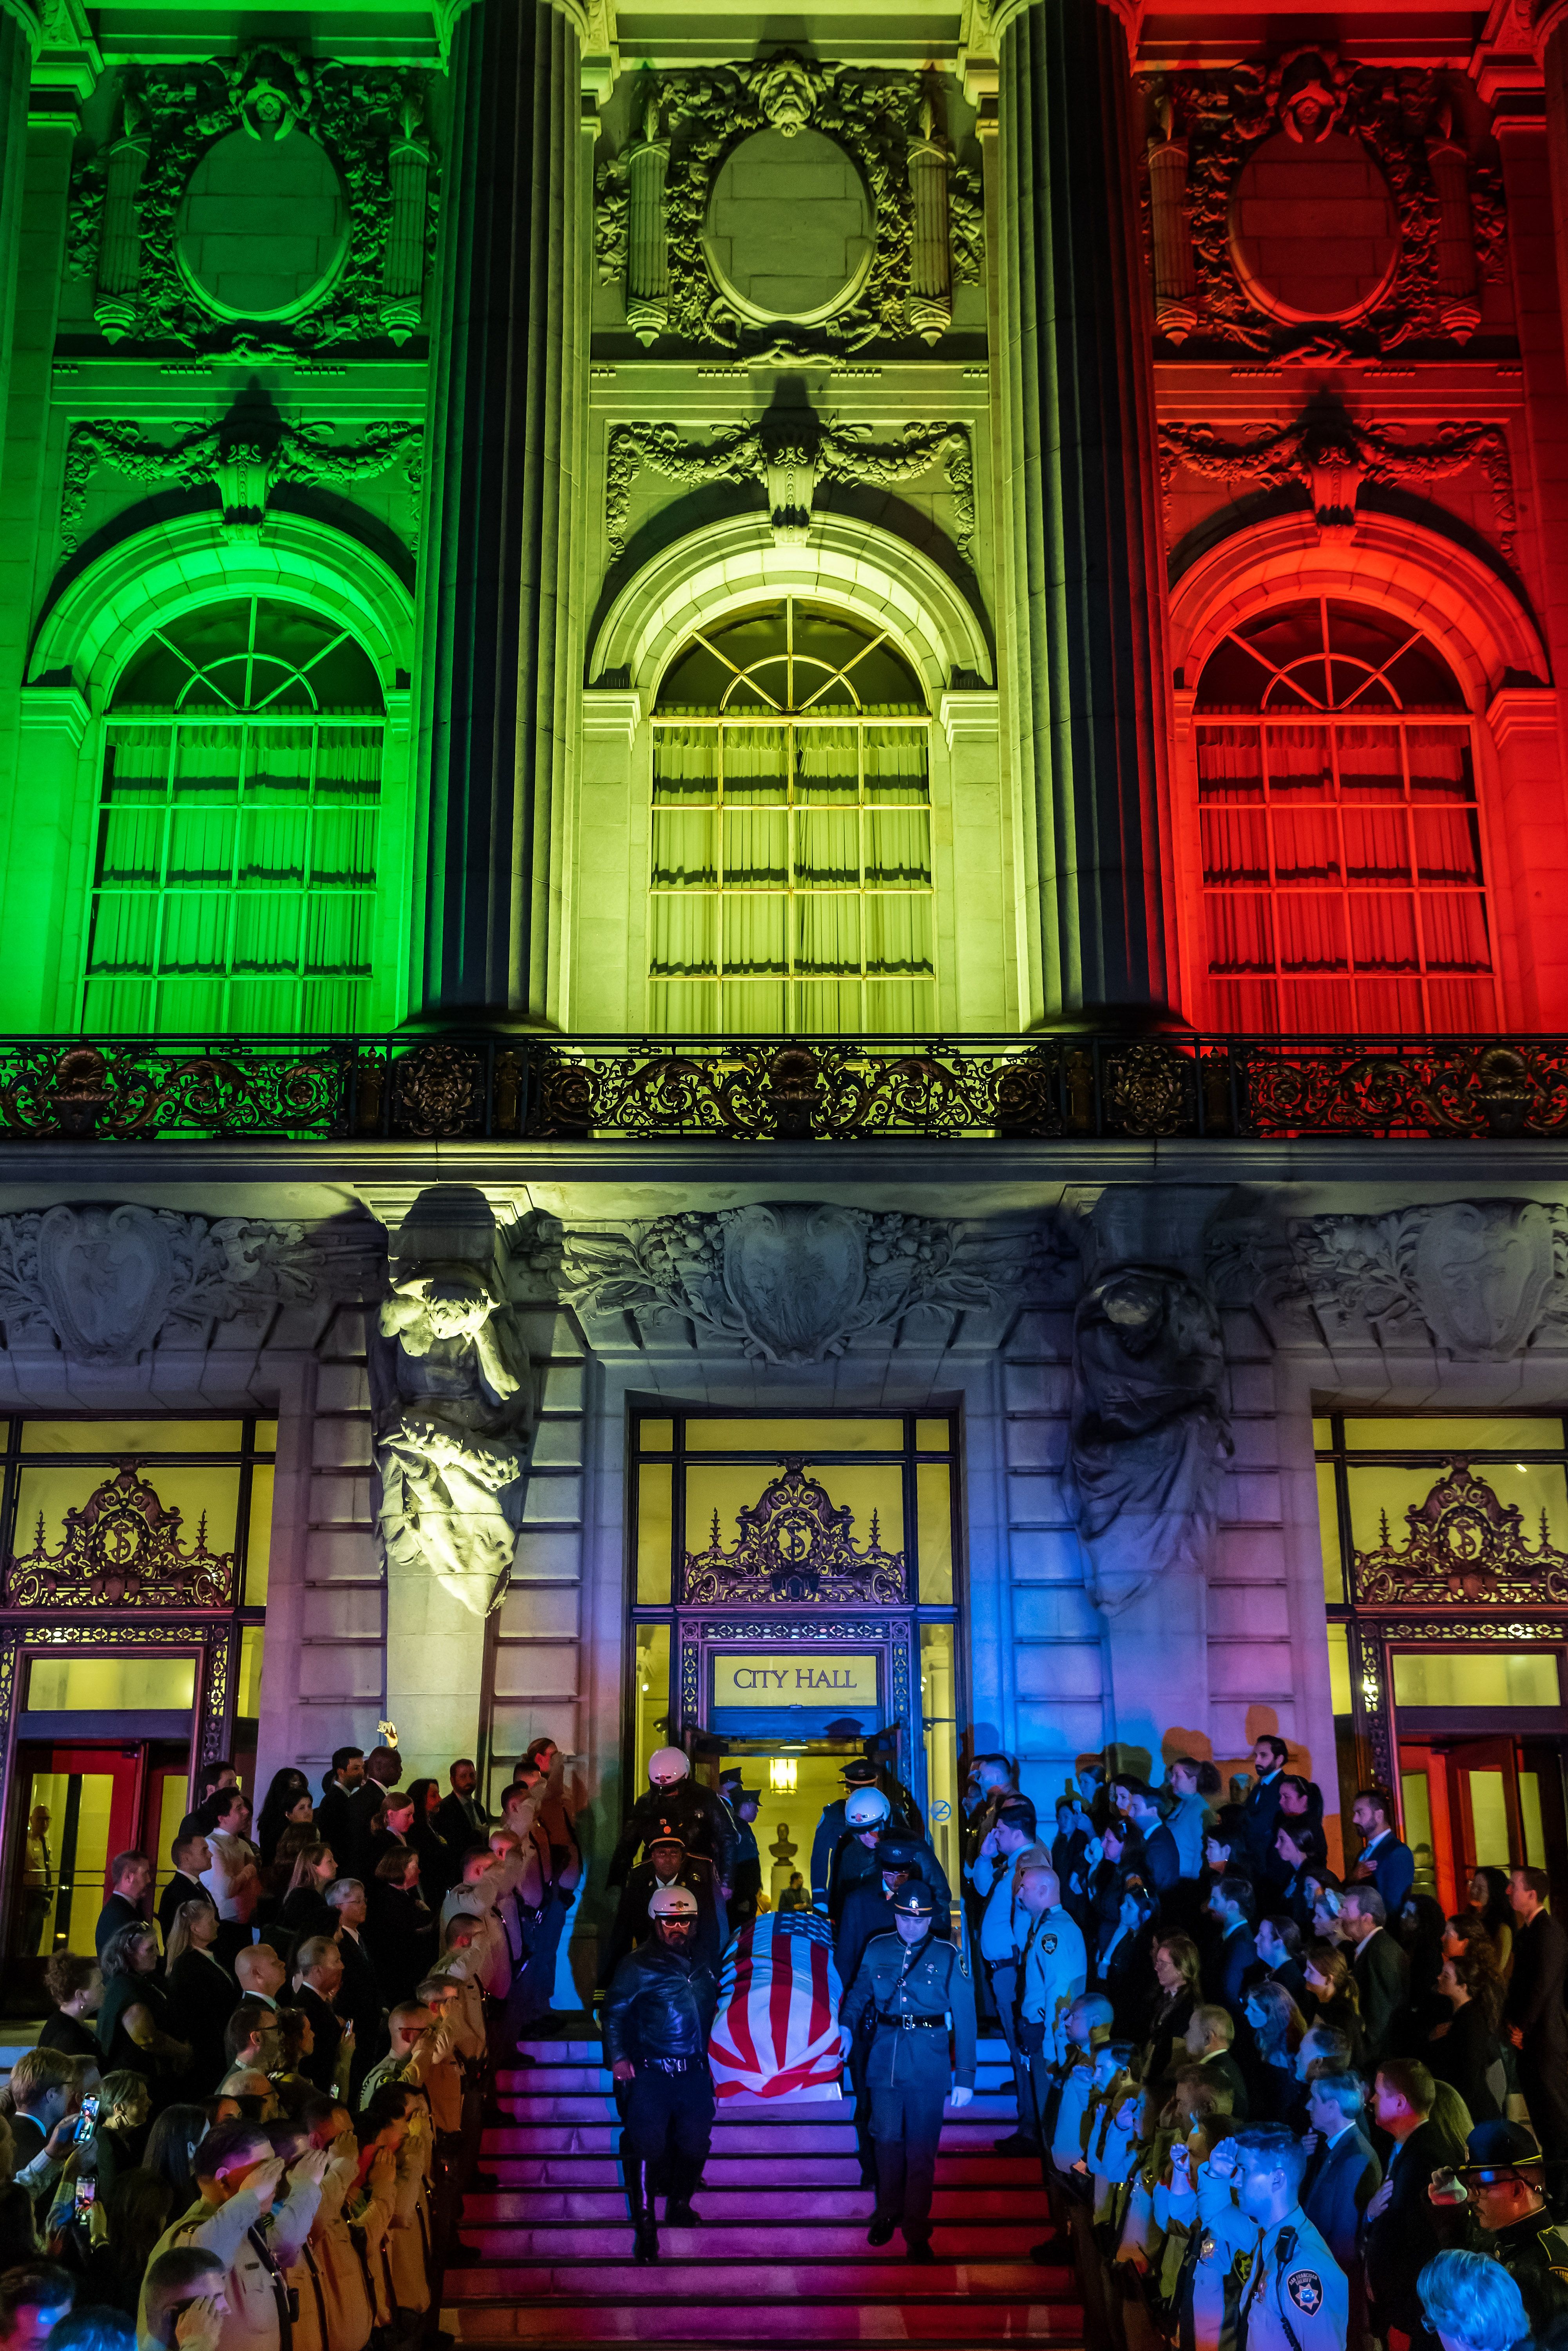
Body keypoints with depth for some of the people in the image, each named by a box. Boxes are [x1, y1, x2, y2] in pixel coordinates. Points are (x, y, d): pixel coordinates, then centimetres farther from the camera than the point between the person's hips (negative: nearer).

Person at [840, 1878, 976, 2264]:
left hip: (928, 2065, -2)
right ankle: (887, 2214, 31)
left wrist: (965, 2076, -7)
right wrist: (846, 2025, -5)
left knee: (921, 2150, 2)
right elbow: (859, 1993, 16)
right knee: (887, 2140, 8)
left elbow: (964, 2019, -4)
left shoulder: (949, 1956, -5)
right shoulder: (877, 1950, 4)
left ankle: (917, 2233, 16)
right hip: (884, 2058, 2)